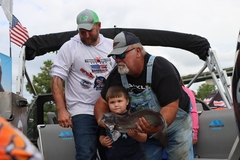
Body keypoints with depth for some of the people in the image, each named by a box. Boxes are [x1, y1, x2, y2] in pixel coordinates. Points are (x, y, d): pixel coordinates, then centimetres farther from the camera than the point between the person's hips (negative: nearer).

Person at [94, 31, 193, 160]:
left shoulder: (162, 69, -29)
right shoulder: (117, 75, -13)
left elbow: (171, 106, -34)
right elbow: (102, 101, -5)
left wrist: (157, 127, -53)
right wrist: (101, 118, -28)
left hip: (174, 123, -4)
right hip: (146, 127, 5)